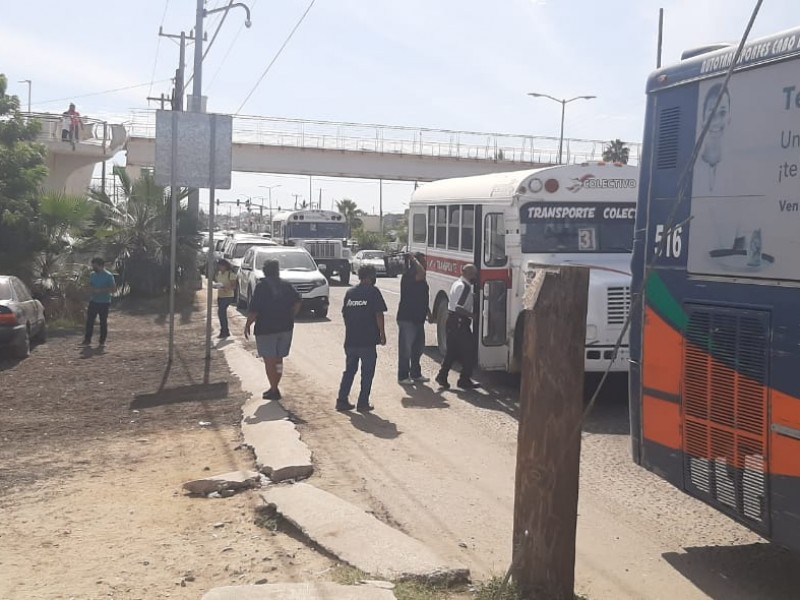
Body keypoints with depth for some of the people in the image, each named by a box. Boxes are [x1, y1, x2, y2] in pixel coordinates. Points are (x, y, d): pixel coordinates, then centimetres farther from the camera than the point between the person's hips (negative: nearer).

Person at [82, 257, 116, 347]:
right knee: (89, 321, 1)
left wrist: (101, 290, -20)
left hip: (104, 303, -5)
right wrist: (92, 289, -5)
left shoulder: (108, 276, -10)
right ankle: (87, 340, 5)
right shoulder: (92, 275, 8)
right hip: (93, 301, 5)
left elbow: (114, 289, -13)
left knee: (103, 322, 4)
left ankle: (102, 341, 13)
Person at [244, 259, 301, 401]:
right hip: (285, 328, 5)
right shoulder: (286, 285, 4)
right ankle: (275, 388, 21)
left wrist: (247, 325, -3)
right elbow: (297, 302, -3)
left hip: (266, 329, -5)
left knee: (269, 360, 1)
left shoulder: (261, 286, -9)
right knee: (278, 359, 16)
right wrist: (290, 317, 8)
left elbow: (254, 310, -14)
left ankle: (274, 390, 1)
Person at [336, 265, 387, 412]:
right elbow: (379, 314, -10)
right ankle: (363, 403, 4)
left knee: (349, 370, 15)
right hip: (368, 340, -5)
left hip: (351, 339, 5)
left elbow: (344, 313, 13)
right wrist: (382, 334, -3)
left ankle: (342, 400, 14)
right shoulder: (373, 292, -7)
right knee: (367, 372, 4)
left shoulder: (350, 292, 10)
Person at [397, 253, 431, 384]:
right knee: (405, 349, -2)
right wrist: (414, 260, -23)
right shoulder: (408, 275, -16)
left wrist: (427, 311, 23)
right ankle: (403, 377, 5)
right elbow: (422, 274, -37)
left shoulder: (418, 276, 14)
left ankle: (416, 374, 27)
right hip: (407, 319, -9)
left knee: (418, 348, 16)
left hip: (418, 318, 10)